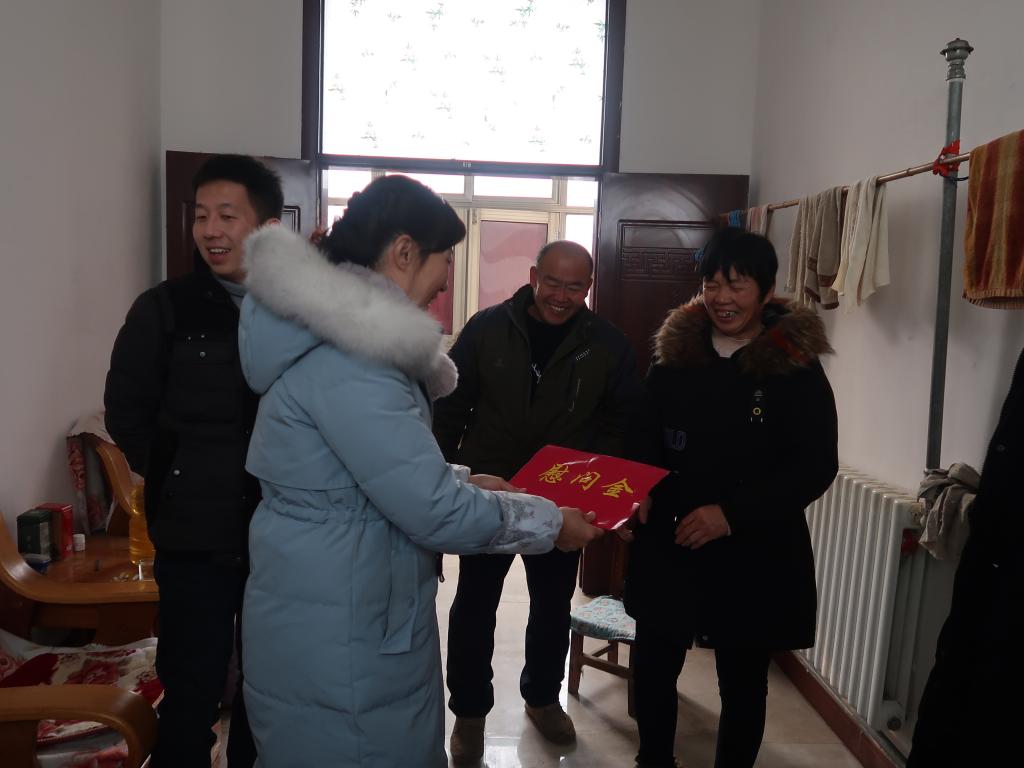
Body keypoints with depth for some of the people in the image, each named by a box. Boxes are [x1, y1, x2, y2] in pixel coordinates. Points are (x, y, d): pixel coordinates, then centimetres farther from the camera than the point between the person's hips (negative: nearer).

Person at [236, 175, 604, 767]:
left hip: (360, 617, 10)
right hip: (336, 637, -10)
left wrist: (462, 483, 9)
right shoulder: (346, 359, -25)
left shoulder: (342, 336, 9)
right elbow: (434, 511, -24)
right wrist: (549, 521, -11)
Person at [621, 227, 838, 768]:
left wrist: (732, 513, -20)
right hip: (667, 545, 3)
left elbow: (815, 467, -12)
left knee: (743, 682, 13)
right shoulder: (674, 354, 3)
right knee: (653, 666, 12)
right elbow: (644, 441, 11)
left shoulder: (796, 367, -8)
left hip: (755, 554, -3)